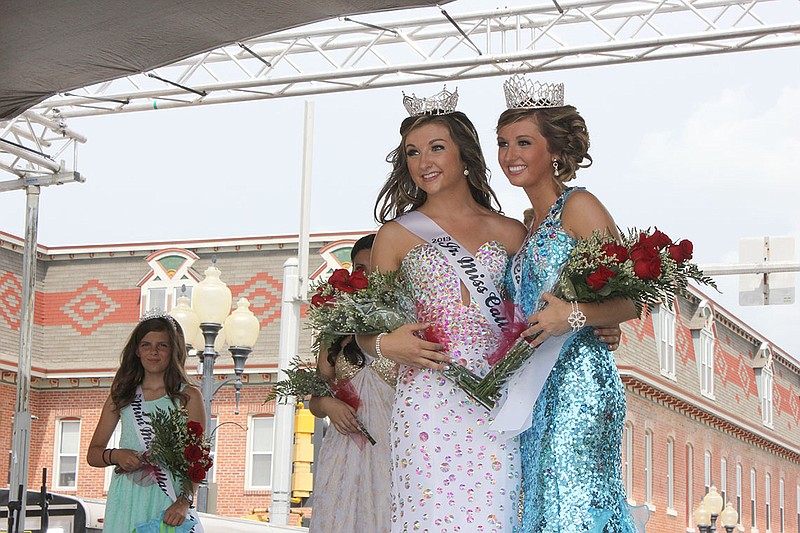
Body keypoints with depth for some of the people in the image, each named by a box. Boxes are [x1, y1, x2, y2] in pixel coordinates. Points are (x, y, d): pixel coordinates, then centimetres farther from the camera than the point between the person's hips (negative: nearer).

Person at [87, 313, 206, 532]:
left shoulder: (188, 397, 4)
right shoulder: (122, 396, 14)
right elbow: (93, 453, 15)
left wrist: (184, 502, -19)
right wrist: (116, 455, -7)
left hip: (168, 501, -3)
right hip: (126, 501, 3)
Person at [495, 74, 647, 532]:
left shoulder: (578, 206, -4)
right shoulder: (530, 227, 19)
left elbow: (632, 300, -10)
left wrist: (575, 315, -27)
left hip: (578, 379, -8)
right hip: (536, 390, 8)